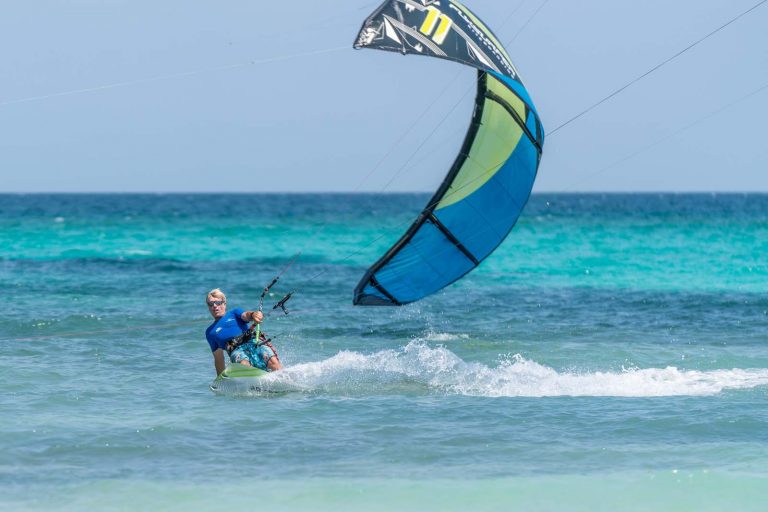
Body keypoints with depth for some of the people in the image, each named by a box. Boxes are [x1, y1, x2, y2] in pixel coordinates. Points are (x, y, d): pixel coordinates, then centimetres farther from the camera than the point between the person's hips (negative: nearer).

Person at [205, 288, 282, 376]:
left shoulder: (235, 313, 25)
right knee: (244, 364, -36)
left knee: (273, 362, -30)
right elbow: (218, 358, 29)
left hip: (254, 343, -1)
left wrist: (253, 314, -23)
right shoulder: (210, 332, 29)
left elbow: (245, 316, 2)